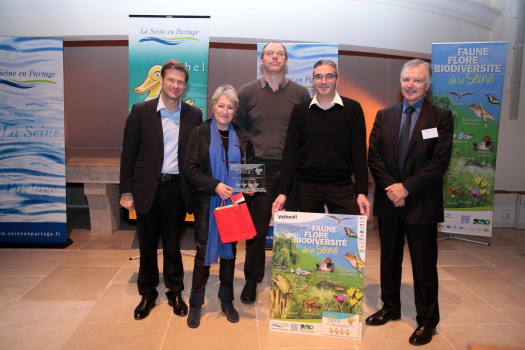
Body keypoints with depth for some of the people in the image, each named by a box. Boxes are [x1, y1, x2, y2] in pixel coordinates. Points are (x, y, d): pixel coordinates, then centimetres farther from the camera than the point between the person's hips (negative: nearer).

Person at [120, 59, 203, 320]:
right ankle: (147, 295, 32)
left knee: (172, 245, 11)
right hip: (147, 189, 0)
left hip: (177, 189, 0)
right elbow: (128, 154, 0)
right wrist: (126, 191, -3)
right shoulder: (141, 111, -1)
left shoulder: (194, 115, 3)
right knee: (147, 246, 13)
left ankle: (175, 293, 30)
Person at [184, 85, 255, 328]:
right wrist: (215, 185, -20)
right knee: (204, 251, 3)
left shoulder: (241, 137, 6)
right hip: (207, 203, -2)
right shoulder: (200, 133, -2)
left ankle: (227, 301, 28)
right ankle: (196, 304, 20)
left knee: (229, 250, 12)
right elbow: (190, 169, -8)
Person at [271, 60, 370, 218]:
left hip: (342, 186, -1)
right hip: (307, 186, 1)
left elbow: (359, 152, 0)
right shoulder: (299, 111, 5)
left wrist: (362, 192, -7)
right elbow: (290, 152, 3)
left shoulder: (353, 109, 2)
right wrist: (283, 192, -4)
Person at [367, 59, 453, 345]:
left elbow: (440, 161, -10)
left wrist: (407, 187, -16)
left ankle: (427, 321, 23)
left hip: (422, 204, -3)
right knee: (389, 259, 16)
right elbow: (373, 156, 2)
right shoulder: (384, 116, 8)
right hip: (389, 202, 4)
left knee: (424, 265, 6)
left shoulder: (441, 117, -2)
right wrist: (390, 186, -11)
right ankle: (390, 308, 34)